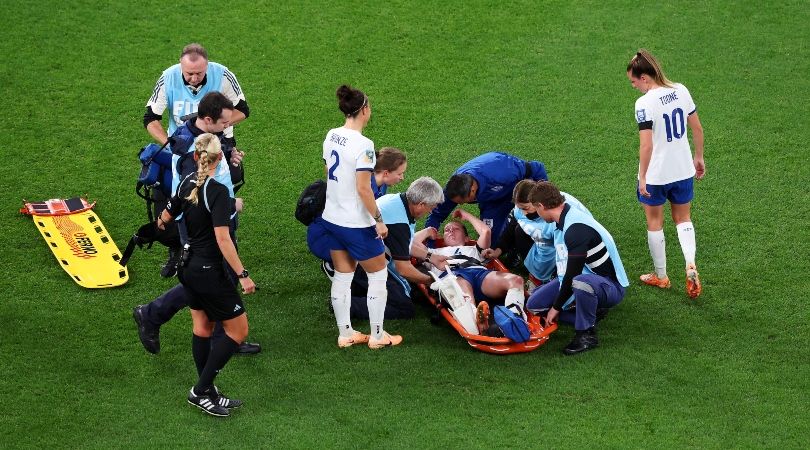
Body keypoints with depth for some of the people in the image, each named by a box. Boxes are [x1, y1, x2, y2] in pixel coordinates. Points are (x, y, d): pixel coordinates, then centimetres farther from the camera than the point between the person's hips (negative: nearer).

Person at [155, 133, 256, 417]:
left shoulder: (186, 184, 2)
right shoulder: (217, 191, -21)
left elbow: (165, 218, 16)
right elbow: (222, 239, -25)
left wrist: (161, 222, 40)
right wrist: (243, 275, -22)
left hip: (189, 268, 8)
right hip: (210, 272, -8)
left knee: (202, 328, 15)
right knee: (238, 330, 1)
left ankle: (208, 393, 21)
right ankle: (201, 391, 0)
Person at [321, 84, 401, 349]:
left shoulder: (331, 137, 2)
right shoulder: (362, 144, -22)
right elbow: (363, 189, -23)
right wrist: (379, 220, -14)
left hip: (332, 218, 7)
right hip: (356, 224, -7)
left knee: (342, 277, 16)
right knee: (378, 275, 10)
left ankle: (345, 334, 24)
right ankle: (377, 335, 17)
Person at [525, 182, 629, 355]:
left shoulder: (576, 227, -26)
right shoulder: (562, 221, 4)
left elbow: (572, 273, -25)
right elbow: (564, 268, 18)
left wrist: (556, 307, -14)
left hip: (610, 286, -9)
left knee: (580, 282, -43)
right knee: (534, 303, -2)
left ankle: (587, 334, -21)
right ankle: (588, 315, 2)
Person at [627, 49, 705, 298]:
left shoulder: (645, 103, -22)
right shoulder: (681, 91, -3)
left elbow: (646, 145, -23)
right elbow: (697, 128, 5)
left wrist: (642, 177, -14)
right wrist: (699, 157, 18)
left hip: (656, 175, -5)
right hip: (684, 171, 5)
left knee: (654, 222, 15)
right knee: (683, 219, 20)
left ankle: (660, 276, 27)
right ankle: (691, 264, -3)